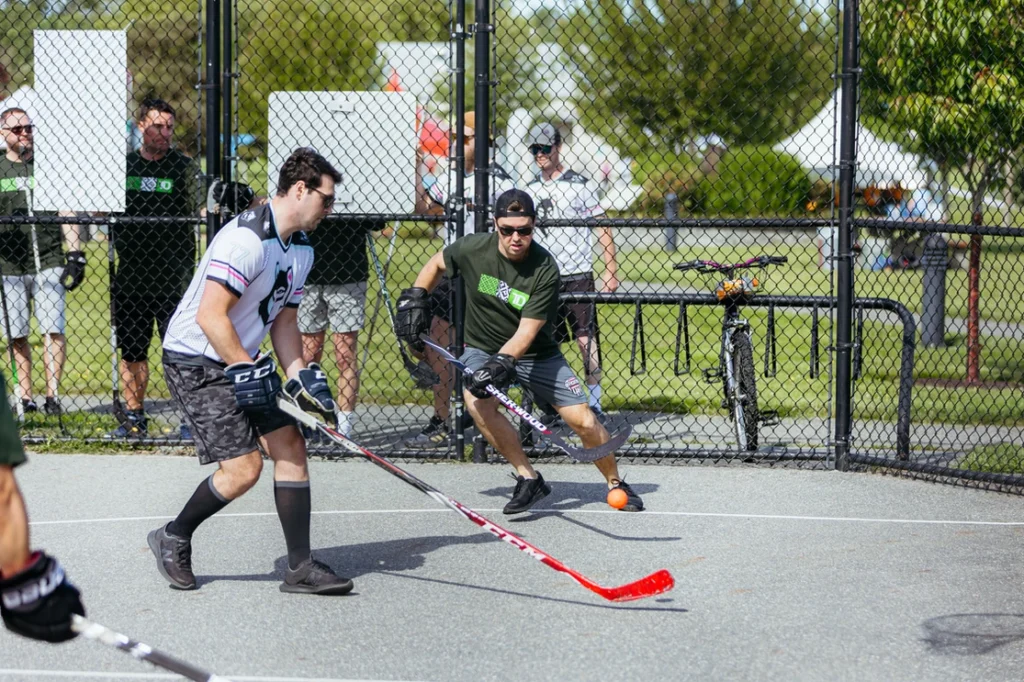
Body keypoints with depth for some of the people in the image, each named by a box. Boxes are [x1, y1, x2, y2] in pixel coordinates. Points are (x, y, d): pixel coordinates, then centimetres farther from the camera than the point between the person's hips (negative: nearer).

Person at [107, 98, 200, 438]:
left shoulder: (183, 167, 0)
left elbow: (198, 212, -9)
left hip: (173, 273, -4)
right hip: (130, 274, 4)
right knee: (131, 350, 10)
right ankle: (134, 419, 19)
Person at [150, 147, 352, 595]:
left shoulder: (301, 249, 9)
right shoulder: (248, 238, -23)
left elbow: (283, 320, 16)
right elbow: (210, 316, -26)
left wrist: (299, 375, 2)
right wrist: (245, 371, -23)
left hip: (241, 360, 10)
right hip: (195, 361, -10)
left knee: (290, 444, 0)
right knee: (244, 467, -13)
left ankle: (300, 567, 4)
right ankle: (173, 540, 10)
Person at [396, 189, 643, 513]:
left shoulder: (545, 269, -22)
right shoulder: (472, 249, -16)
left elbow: (527, 331, -26)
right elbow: (436, 264, 7)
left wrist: (502, 363, -41)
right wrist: (415, 298, -6)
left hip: (538, 354, -1)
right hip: (482, 349, 1)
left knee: (582, 419, -8)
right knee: (477, 401, -30)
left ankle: (616, 483, 18)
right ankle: (528, 477, -16)